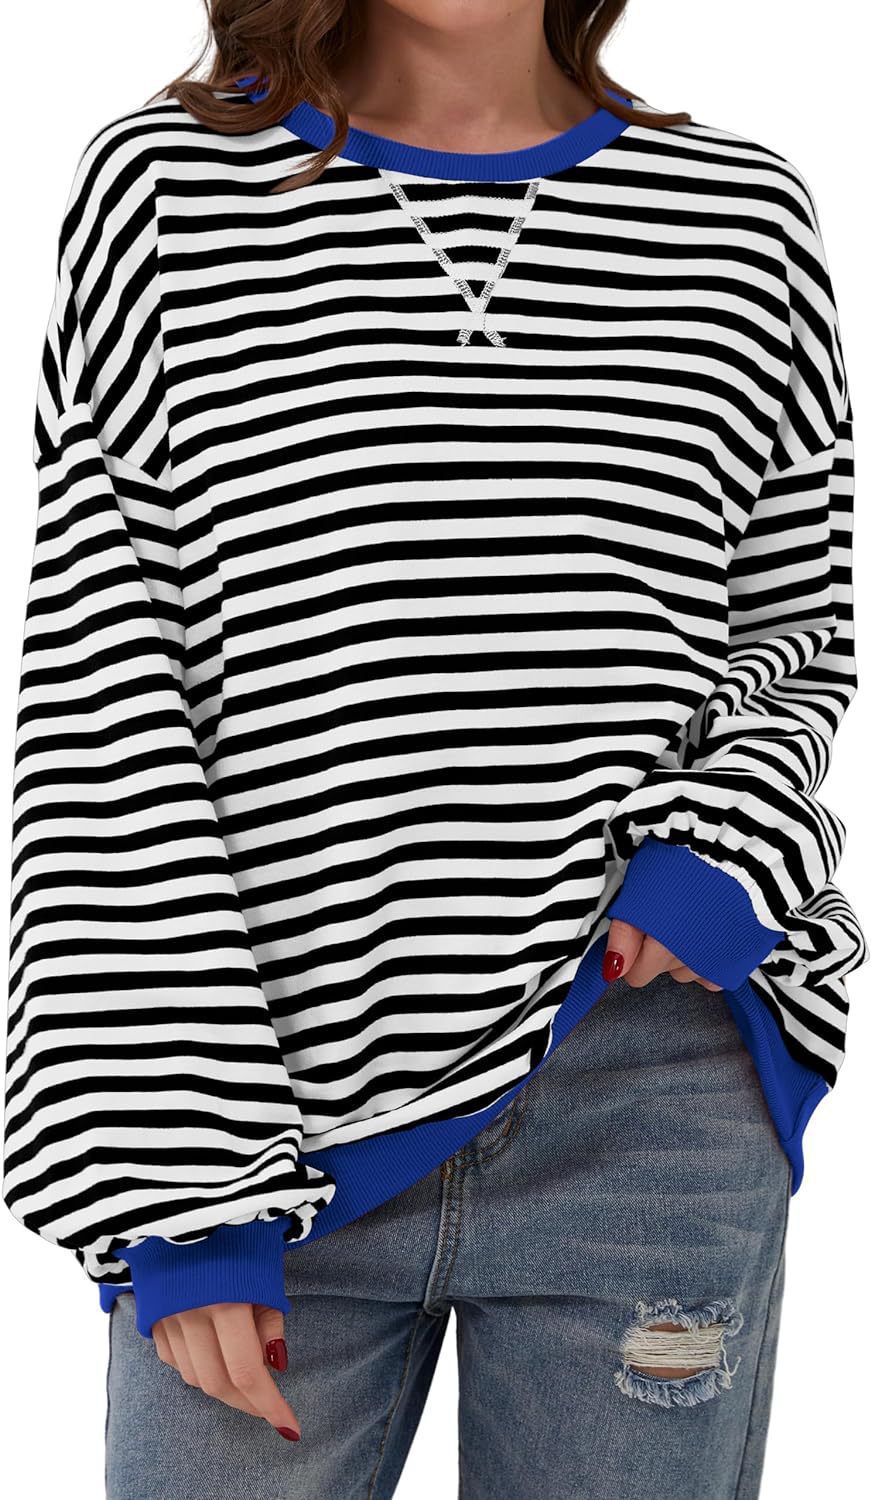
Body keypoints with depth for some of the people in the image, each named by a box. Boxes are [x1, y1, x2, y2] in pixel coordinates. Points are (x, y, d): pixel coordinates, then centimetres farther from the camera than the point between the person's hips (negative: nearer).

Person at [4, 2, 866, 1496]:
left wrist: (728, 852, -7)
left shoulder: (746, 219, 7)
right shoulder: (161, 191, 1)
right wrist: (178, 1184, -8)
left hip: (654, 1112, 2)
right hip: (275, 1121, -1)